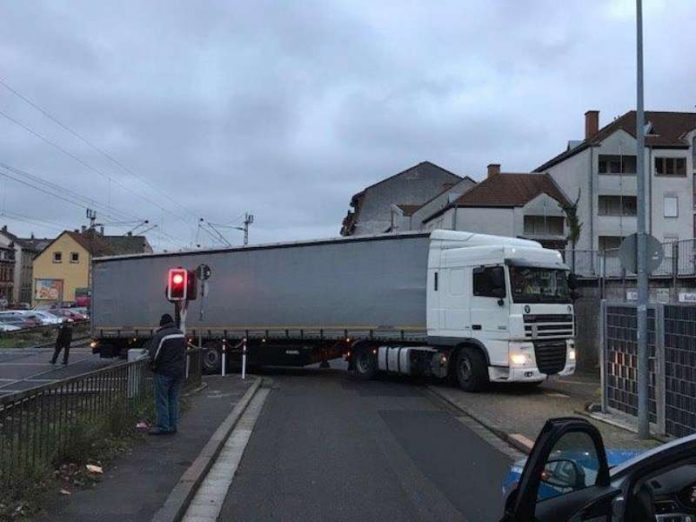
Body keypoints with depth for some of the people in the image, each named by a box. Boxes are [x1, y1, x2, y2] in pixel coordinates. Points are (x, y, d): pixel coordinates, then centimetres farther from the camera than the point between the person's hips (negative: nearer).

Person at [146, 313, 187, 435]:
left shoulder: (160, 335, -15)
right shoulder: (182, 334, 8)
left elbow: (153, 354, -17)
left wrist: (153, 365, 1)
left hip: (164, 372, -7)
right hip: (180, 371, 7)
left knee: (161, 400, 1)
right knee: (174, 399, 14)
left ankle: (163, 426, 1)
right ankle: (173, 425, 17)